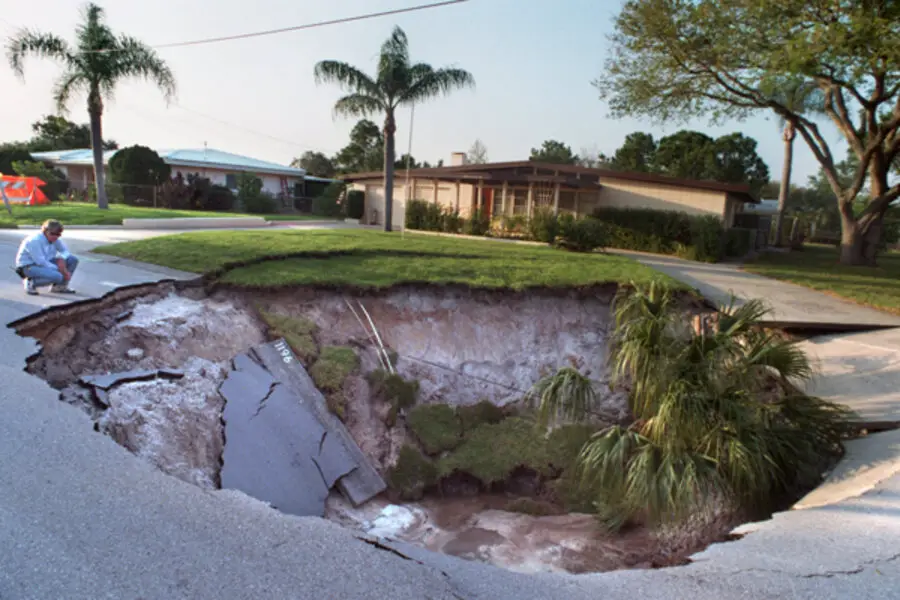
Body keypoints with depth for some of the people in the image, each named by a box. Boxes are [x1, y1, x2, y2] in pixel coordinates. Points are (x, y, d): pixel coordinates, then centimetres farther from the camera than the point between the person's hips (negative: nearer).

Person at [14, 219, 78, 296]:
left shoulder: (54, 239, 0)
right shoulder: (34, 241, -24)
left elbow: (65, 251, 9)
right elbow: (41, 262, -27)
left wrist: (61, 259, -15)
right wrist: (60, 270, -24)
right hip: (29, 266, -8)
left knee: (73, 259, -5)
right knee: (57, 276, -34)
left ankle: (60, 286, 6)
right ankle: (31, 283, -8)